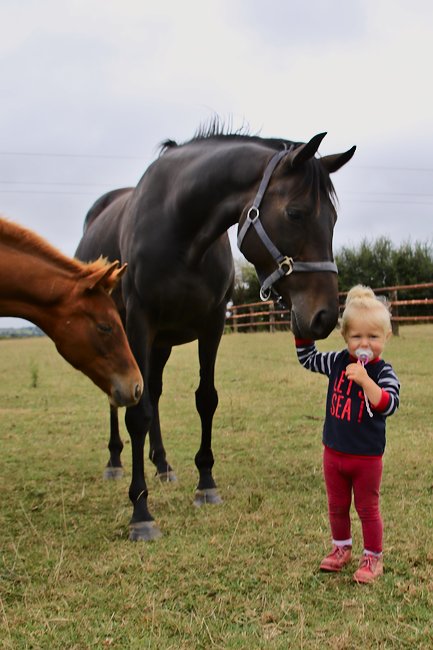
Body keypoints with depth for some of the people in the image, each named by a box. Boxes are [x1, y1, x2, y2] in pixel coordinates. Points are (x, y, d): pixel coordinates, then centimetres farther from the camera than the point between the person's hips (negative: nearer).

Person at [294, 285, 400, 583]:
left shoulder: (384, 372, -16)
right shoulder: (338, 362, -3)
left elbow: (388, 405, -30)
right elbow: (308, 357, 11)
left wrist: (365, 381, -41)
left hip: (366, 457, -4)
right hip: (334, 452, 5)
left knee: (367, 509, 11)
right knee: (337, 506, 20)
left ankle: (373, 557, 29)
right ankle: (341, 548, 40)